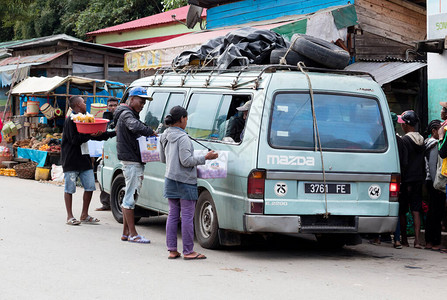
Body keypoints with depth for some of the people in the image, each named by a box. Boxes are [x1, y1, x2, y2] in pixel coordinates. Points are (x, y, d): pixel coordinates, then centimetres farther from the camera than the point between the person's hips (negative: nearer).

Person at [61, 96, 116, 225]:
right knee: (69, 188, 0)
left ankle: (84, 215, 15)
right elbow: (74, 140, -17)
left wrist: (114, 133, 14)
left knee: (90, 187, 5)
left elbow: (97, 136, 19)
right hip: (71, 160, -8)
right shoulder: (70, 120, -9)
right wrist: (90, 135, -22)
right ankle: (70, 217, 7)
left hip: (84, 159, 8)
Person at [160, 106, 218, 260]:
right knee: (187, 216, -3)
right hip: (185, 181, -8)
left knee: (173, 215, 10)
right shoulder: (182, 138, -17)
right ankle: (188, 251, 0)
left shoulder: (164, 136, 10)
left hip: (170, 180, 8)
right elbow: (186, 161, -19)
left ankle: (172, 250, 12)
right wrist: (205, 158, -13)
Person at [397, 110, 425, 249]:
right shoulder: (421, 140, 9)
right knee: (416, 211, 3)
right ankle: (417, 240, -5)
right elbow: (423, 162, 14)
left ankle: (404, 239, 11)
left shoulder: (404, 140, -13)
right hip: (419, 180, 6)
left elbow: (404, 163, -15)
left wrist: (401, 179, -10)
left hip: (407, 180, -6)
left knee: (402, 211, 6)